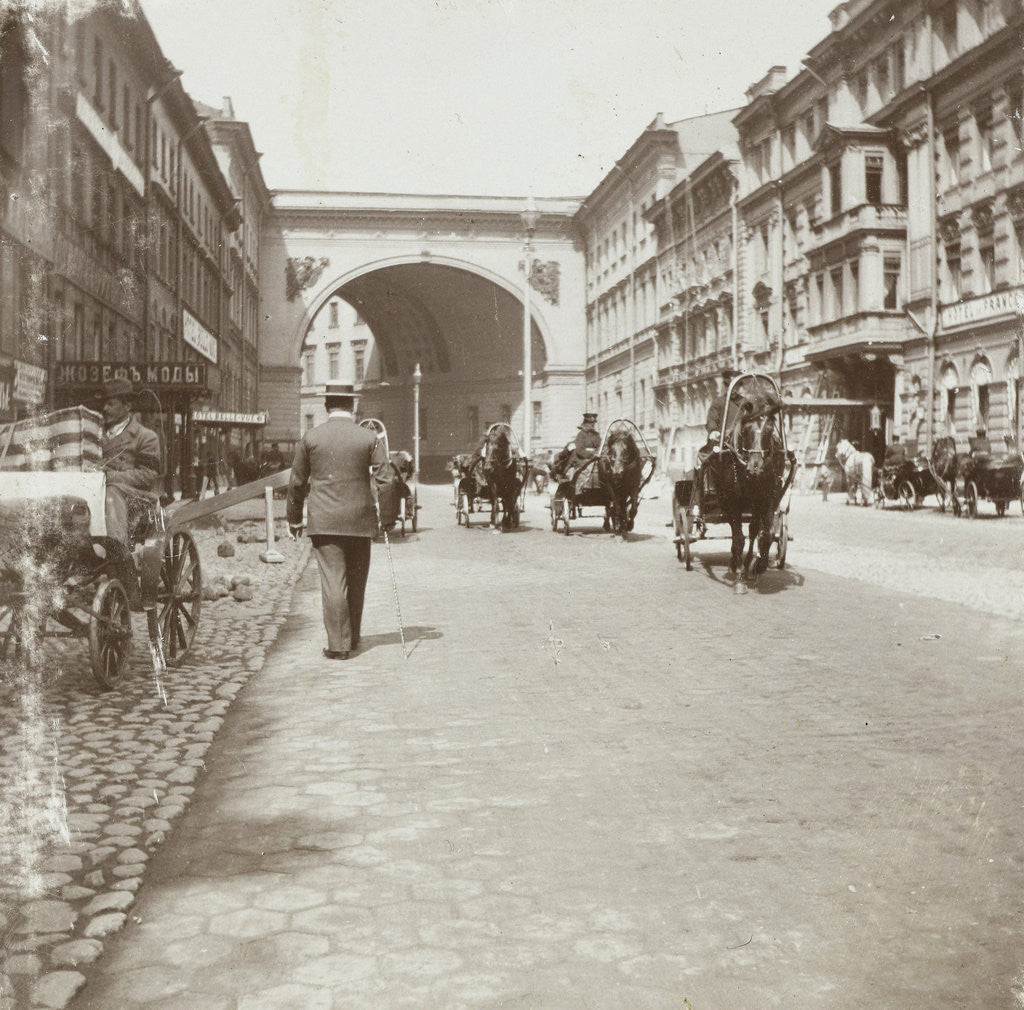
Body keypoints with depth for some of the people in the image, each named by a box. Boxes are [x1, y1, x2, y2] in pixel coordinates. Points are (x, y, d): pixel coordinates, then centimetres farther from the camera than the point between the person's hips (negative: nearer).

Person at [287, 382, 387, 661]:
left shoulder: (310, 438, 0)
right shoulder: (369, 438, -1)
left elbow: (297, 482, 6)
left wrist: (294, 520, 15)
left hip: (324, 521, -1)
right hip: (360, 521, 1)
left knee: (332, 581, -2)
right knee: (356, 581, 14)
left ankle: (338, 644, -4)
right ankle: (352, 638, 26)